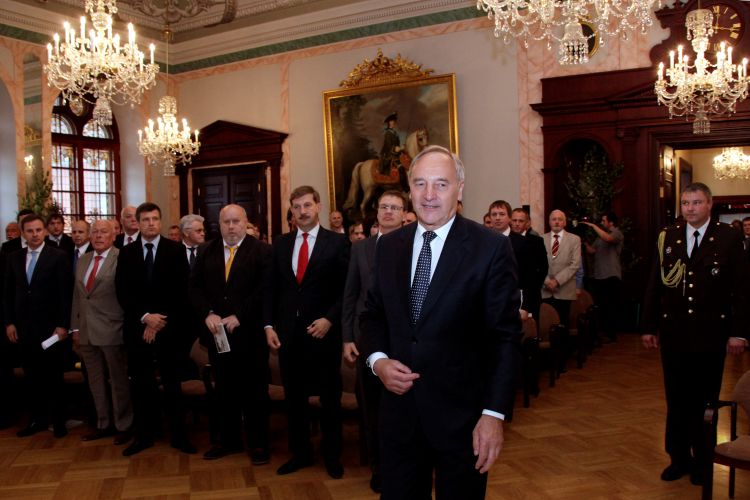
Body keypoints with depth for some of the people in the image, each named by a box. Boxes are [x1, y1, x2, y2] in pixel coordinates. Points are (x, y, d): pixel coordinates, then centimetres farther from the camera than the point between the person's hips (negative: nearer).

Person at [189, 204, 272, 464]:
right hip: (217, 331, 4)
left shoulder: (262, 251, -4)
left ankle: (259, 443, 17)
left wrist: (239, 316, -17)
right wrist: (208, 314, -9)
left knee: (254, 390, 5)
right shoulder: (207, 251, 11)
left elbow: (264, 289, -12)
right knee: (224, 389, 13)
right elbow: (195, 286, 6)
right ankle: (228, 440, 27)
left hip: (250, 333, -4)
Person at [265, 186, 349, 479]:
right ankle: (300, 453, 28)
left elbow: (347, 289, -5)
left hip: (323, 330, -3)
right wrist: (269, 325, 2)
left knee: (329, 396, 10)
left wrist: (329, 319, -15)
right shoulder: (281, 244, 8)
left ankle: (332, 455, 26)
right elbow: (273, 288, 10)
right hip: (288, 332, 3)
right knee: (294, 396, 12)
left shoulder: (337, 242, -3)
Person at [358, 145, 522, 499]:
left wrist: (495, 414, -15)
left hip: (462, 414, -3)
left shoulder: (491, 248, -10)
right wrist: (378, 360, -8)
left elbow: (505, 337, -11)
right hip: (399, 409, 4)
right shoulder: (388, 246, 4)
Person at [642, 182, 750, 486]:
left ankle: (703, 461, 25)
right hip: (674, 333, 2)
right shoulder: (667, 238, 5)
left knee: (705, 401, 9)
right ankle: (679, 458, 24)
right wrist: (649, 327, 6)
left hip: (711, 334, -2)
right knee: (676, 401, 10)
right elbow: (654, 286, 6)